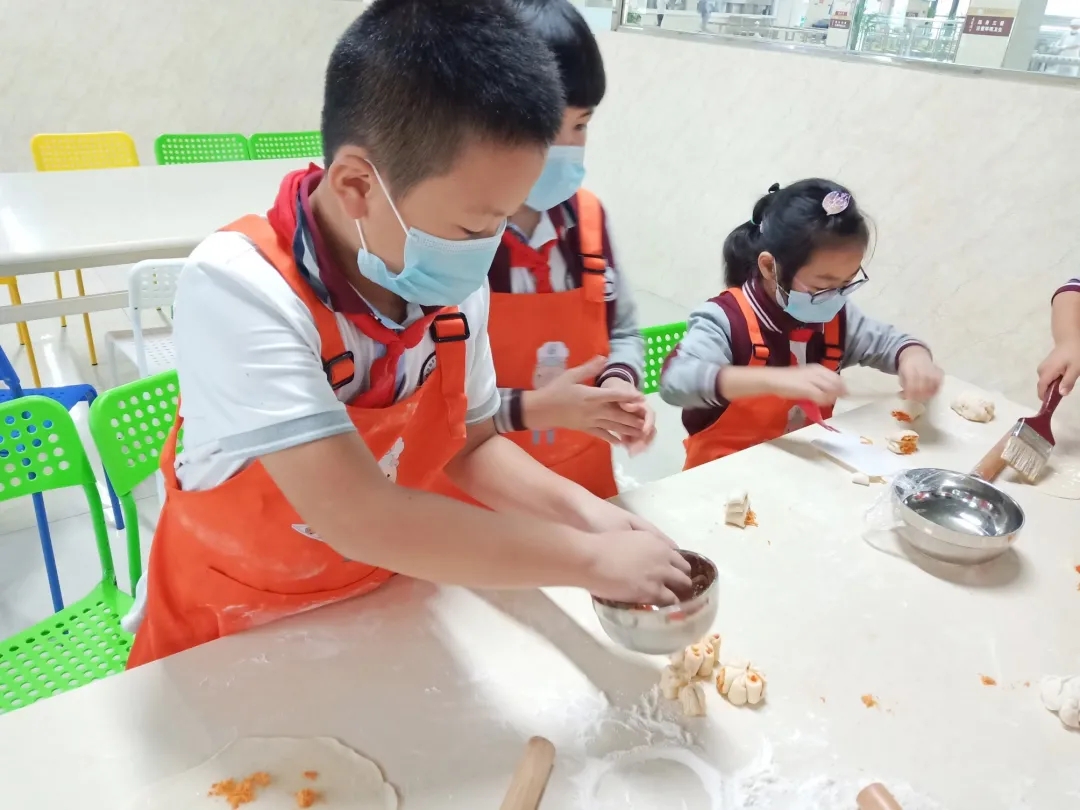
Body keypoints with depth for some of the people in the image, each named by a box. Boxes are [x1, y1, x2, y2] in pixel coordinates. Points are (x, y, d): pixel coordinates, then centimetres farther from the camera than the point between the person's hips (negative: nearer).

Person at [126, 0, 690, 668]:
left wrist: (580, 509, -13)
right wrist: (591, 559, -26)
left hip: (383, 608, 3)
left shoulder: (454, 281, -11)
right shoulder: (238, 291, -26)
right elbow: (357, 519, -32)